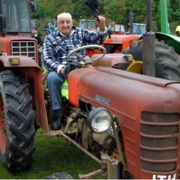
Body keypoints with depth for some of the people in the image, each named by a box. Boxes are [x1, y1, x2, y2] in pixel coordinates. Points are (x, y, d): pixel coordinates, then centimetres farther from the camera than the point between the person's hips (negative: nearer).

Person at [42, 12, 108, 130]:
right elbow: (46, 59, -2)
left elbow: (97, 39, 5)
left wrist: (102, 28, -18)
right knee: (52, 77, -35)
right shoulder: (50, 39, 9)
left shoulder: (81, 33, 15)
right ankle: (57, 114, -25)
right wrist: (60, 68, -21)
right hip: (60, 70, -1)